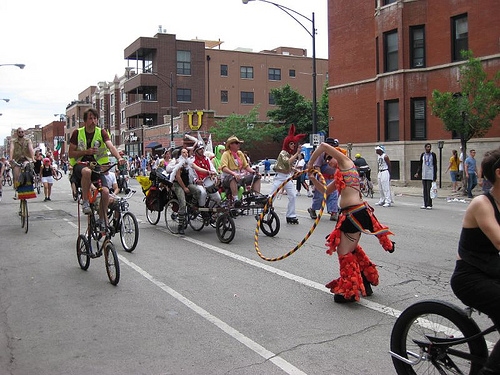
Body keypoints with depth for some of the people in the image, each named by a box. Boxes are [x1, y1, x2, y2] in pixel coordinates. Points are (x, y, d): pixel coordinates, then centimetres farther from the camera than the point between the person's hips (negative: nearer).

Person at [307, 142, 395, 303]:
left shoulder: (346, 162, -1)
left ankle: (349, 291, 8)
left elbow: (323, 146, -9)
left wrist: (310, 162, 1)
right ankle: (365, 283, 38)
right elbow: (325, 190, 26)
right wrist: (313, 179, 13)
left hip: (356, 214, -10)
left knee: (344, 252, -4)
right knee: (351, 248, 23)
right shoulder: (339, 176, 23)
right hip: (349, 215, 10)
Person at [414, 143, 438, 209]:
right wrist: (418, 173, 3)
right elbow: (420, 165, 15)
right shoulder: (423, 155, 12)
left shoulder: (433, 155, 1)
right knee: (424, 190, 6)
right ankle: (425, 204, 11)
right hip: (424, 175, 4)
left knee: (429, 190, -6)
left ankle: (429, 205, -2)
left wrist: (435, 176, -6)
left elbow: (435, 165, 0)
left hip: (430, 175, -4)